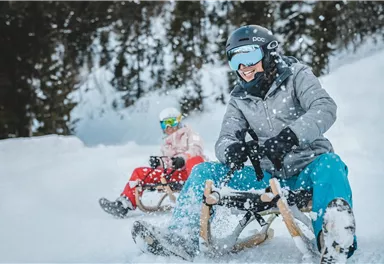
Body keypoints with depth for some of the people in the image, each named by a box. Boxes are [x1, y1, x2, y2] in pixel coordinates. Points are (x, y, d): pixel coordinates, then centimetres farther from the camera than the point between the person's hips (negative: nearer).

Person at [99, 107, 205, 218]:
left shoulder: (188, 134, 10)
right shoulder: (166, 143, 28)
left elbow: (196, 149, -10)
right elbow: (168, 162, 20)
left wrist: (183, 158, -28)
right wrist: (159, 162, -4)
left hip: (191, 172, -6)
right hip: (174, 174, 6)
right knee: (140, 172, -1)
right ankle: (123, 205, -10)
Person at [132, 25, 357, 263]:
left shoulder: (296, 76, -4)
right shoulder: (241, 98, 10)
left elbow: (325, 109, -22)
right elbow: (225, 138, 2)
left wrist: (289, 136, -40)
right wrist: (231, 149, -26)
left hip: (308, 170, -4)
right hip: (269, 176, 5)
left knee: (330, 163, -39)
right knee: (204, 171, -7)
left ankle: (333, 244, -61)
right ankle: (182, 237, -16)